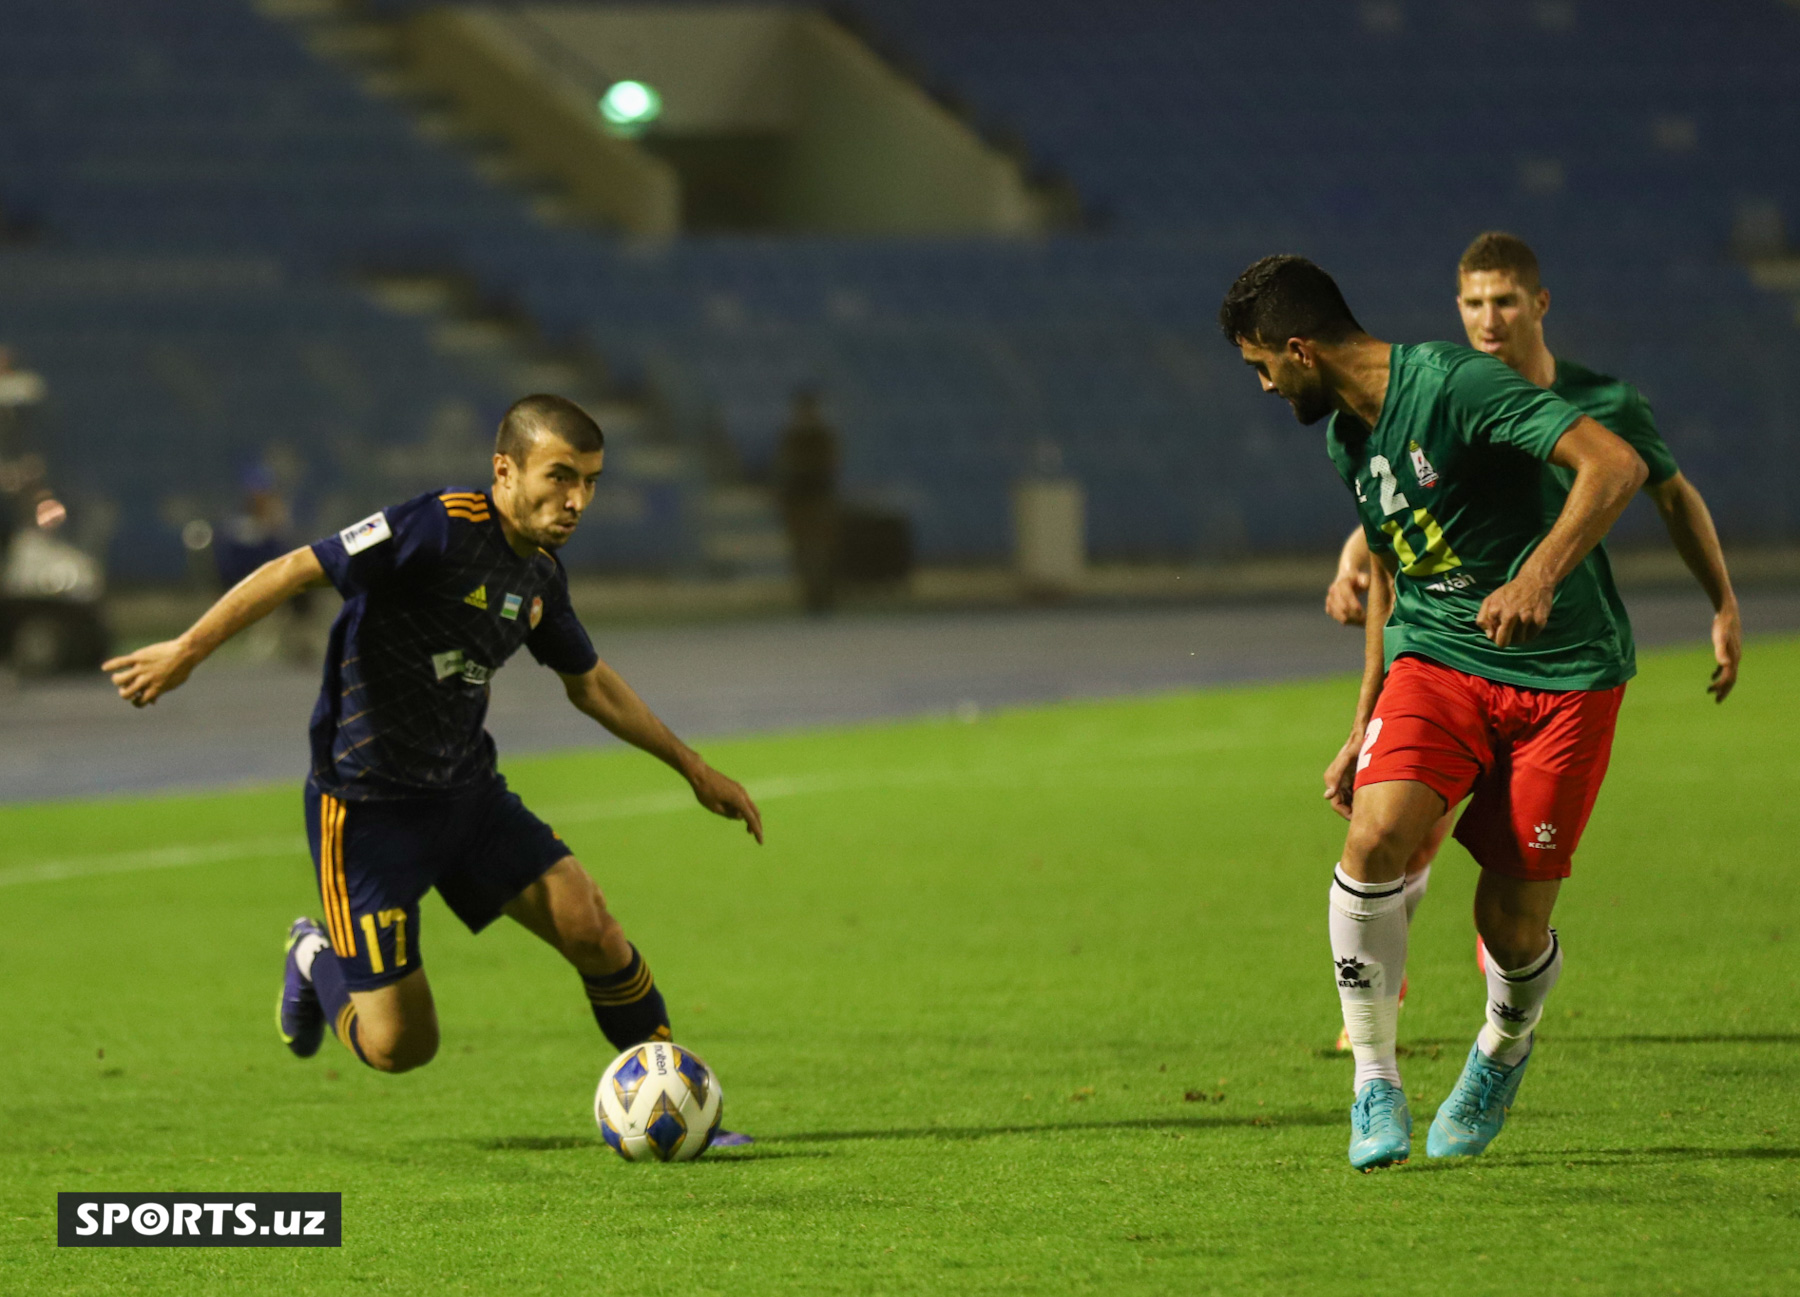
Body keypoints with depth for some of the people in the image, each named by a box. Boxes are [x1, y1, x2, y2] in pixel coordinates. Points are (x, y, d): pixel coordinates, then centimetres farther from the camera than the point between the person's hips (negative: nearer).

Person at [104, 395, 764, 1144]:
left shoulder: (540, 575, 5)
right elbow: (296, 570, -22)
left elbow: (590, 684, 23)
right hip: (367, 805, -7)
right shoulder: (443, 528, -21)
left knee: (590, 927, -13)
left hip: (468, 793, 7)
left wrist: (693, 768, 26)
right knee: (398, 1047, -7)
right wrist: (188, 650, -28)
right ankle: (319, 961, 26)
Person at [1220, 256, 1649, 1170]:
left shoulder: (1455, 386, -18)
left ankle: (1503, 1050, 32)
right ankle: (1375, 1080, -9)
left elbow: (1615, 464, -27)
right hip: (1436, 658, 6)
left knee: (1513, 929, -4)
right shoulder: (1347, 440, 10)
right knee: (1374, 837, -22)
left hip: (1564, 674, -6)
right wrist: (1364, 727, 24)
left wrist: (1540, 575, -40)